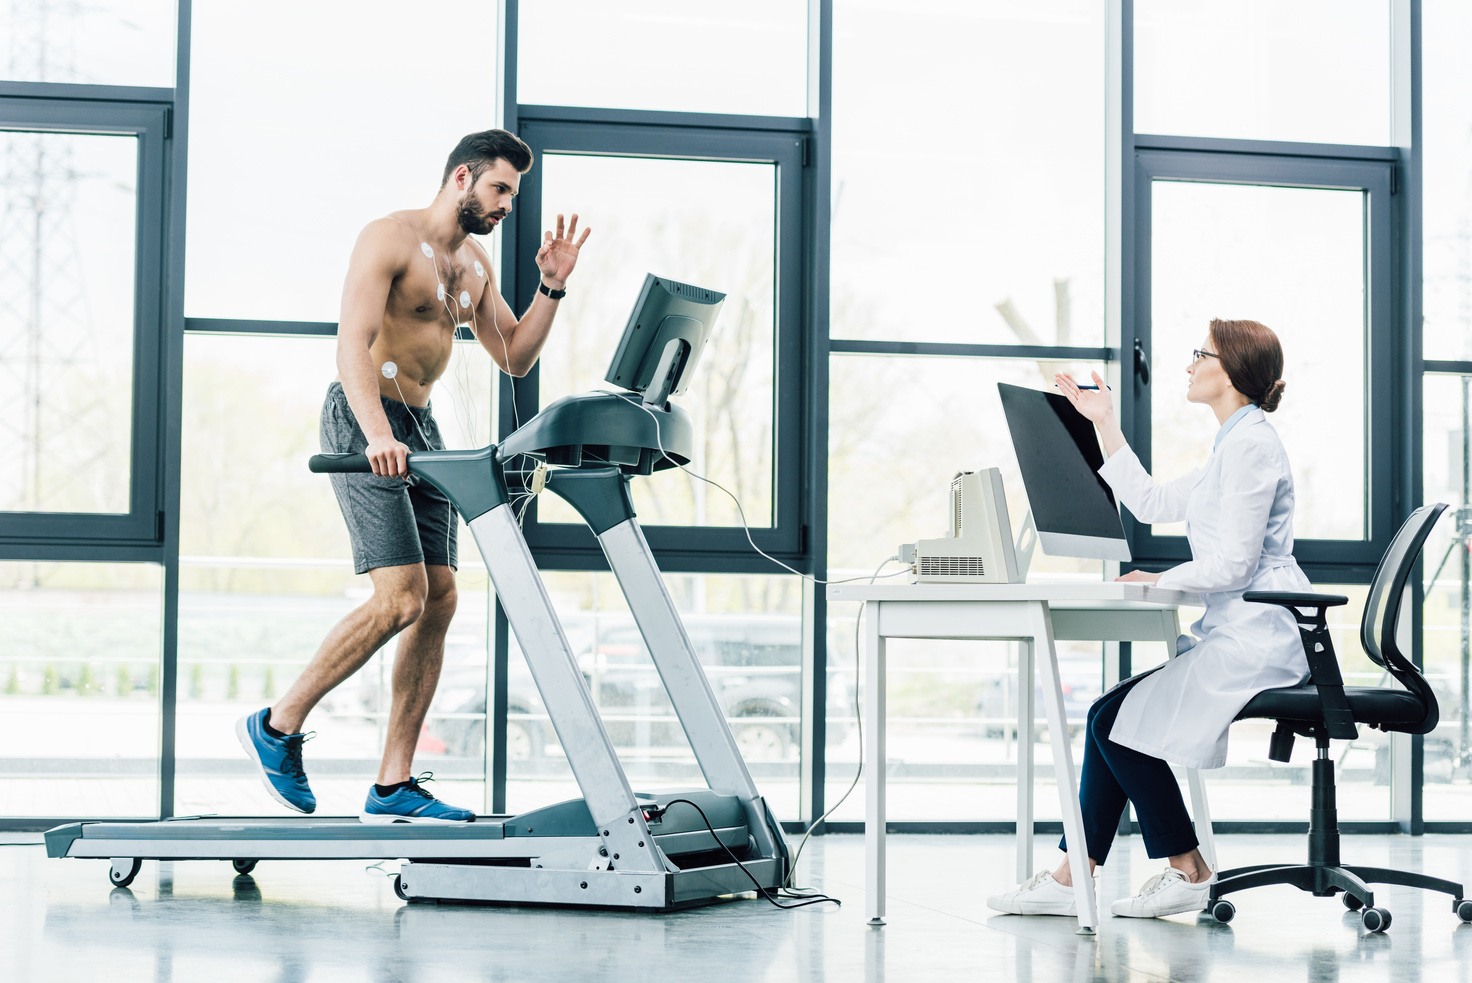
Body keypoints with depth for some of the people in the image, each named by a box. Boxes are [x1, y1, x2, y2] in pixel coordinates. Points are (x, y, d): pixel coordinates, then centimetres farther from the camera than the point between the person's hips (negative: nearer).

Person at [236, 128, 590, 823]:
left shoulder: (475, 263, 16)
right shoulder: (390, 239, -10)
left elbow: (514, 358, 20)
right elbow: (352, 344, -22)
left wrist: (553, 287, 6)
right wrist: (378, 436, -35)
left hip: (421, 428, 9)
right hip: (365, 425, -9)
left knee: (439, 600, -1)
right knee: (401, 598, -18)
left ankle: (393, 787, 2)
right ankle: (278, 726, -2)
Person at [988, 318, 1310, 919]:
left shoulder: (1251, 445, -14)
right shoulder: (1236, 445, 19)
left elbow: (1233, 565, -20)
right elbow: (1152, 503, 24)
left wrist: (1160, 582, -7)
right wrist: (1105, 425, 25)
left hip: (1255, 639, -10)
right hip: (1237, 634, 10)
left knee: (1119, 720, -10)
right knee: (1110, 717, 3)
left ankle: (1188, 871, 0)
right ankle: (1071, 877, 2)